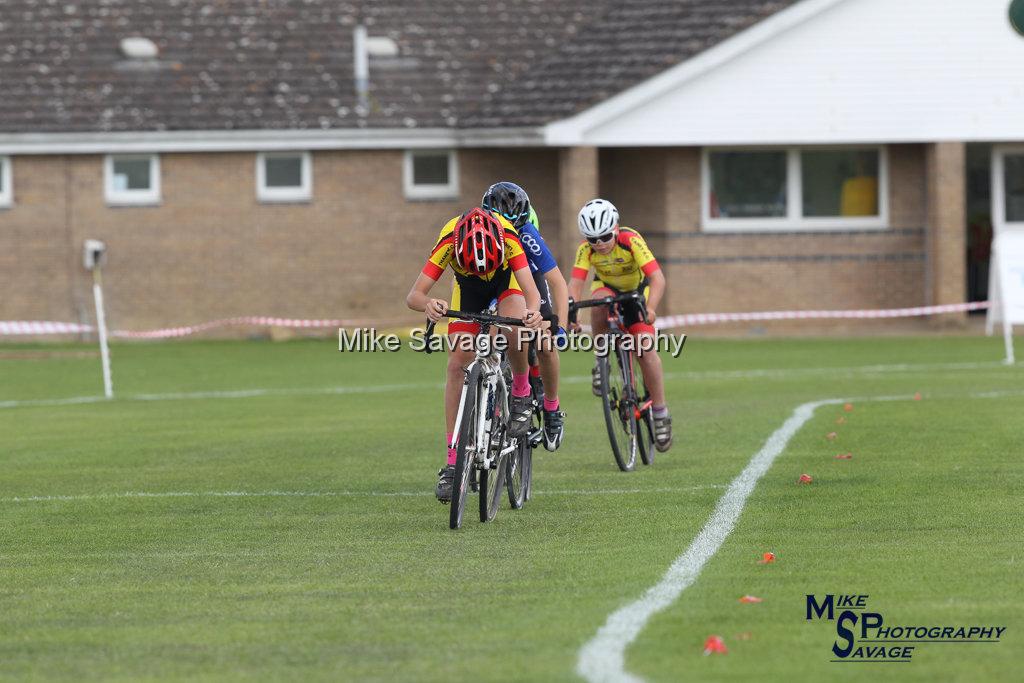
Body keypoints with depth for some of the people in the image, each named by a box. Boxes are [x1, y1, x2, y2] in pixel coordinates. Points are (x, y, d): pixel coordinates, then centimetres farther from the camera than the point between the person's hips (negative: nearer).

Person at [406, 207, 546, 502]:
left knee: (516, 332, -34)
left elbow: (531, 290, -43)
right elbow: (414, 295, -38)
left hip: (506, 279, -1)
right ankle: (453, 460, -4)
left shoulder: (507, 236, -39)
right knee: (457, 365, -10)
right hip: (468, 289, 1)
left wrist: (532, 312, -66)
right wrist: (428, 305, -61)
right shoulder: (449, 241, -37)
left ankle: (521, 393, -3)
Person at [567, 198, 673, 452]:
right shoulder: (586, 249, -26)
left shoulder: (631, 240, -33)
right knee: (599, 303, -36)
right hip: (607, 287, 2)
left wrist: (650, 308, -57)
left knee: (645, 348, -20)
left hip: (636, 291, -2)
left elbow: (657, 278, -41)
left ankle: (660, 413, -8)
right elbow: (575, 284, -33)